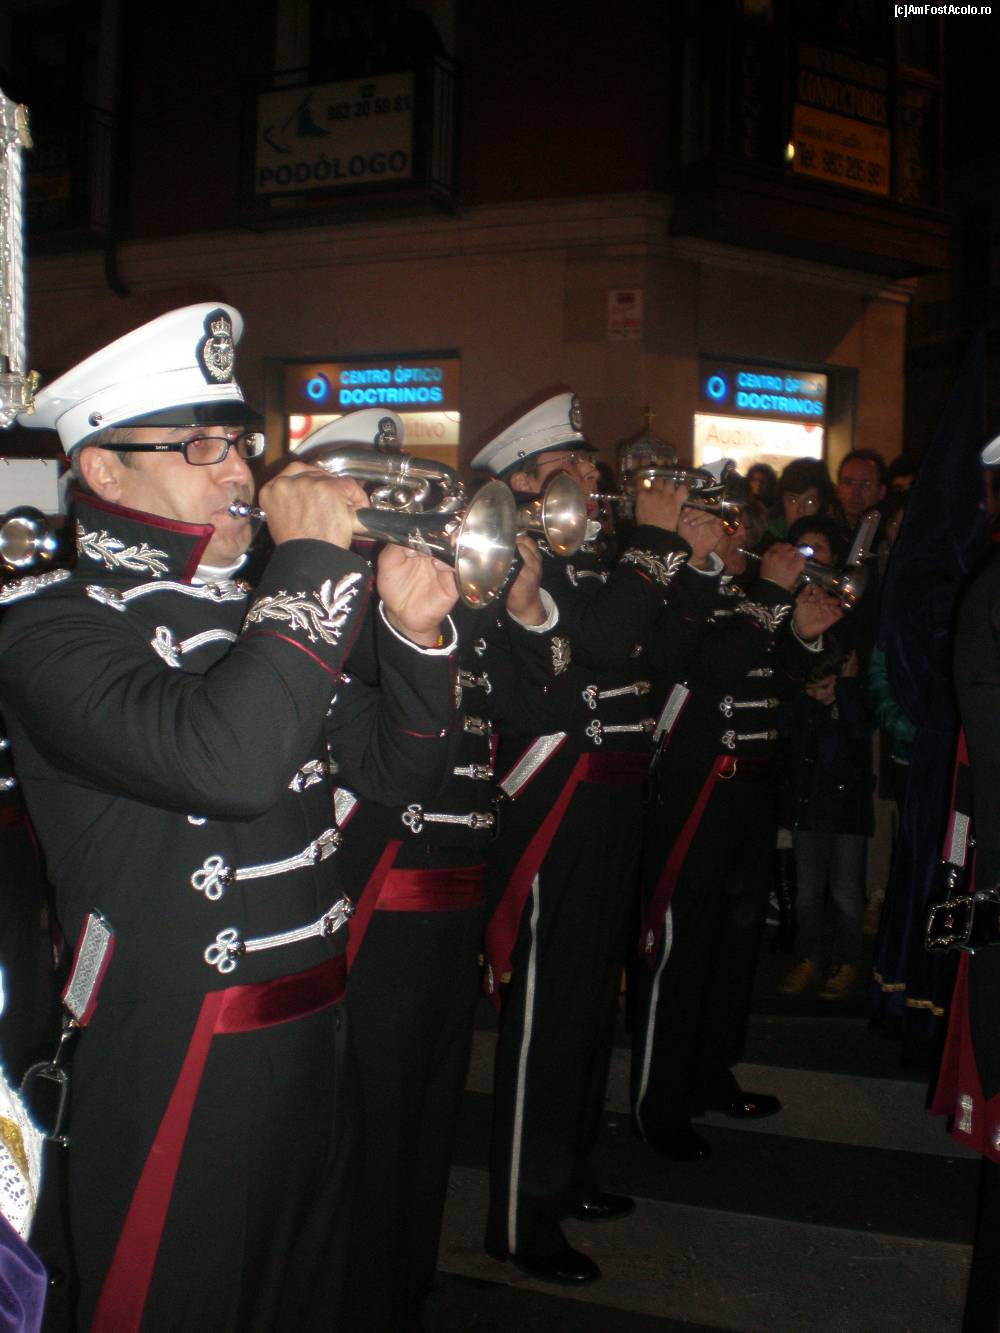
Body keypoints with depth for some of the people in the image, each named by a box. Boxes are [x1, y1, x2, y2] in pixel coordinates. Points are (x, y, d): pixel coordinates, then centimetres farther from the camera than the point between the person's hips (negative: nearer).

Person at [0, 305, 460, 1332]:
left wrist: (413, 634, -8)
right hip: (176, 1058, -7)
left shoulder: (252, 607, 9)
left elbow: (395, 768, 9)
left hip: (317, 1032, 7)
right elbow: (226, 761, -34)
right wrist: (312, 562, -24)